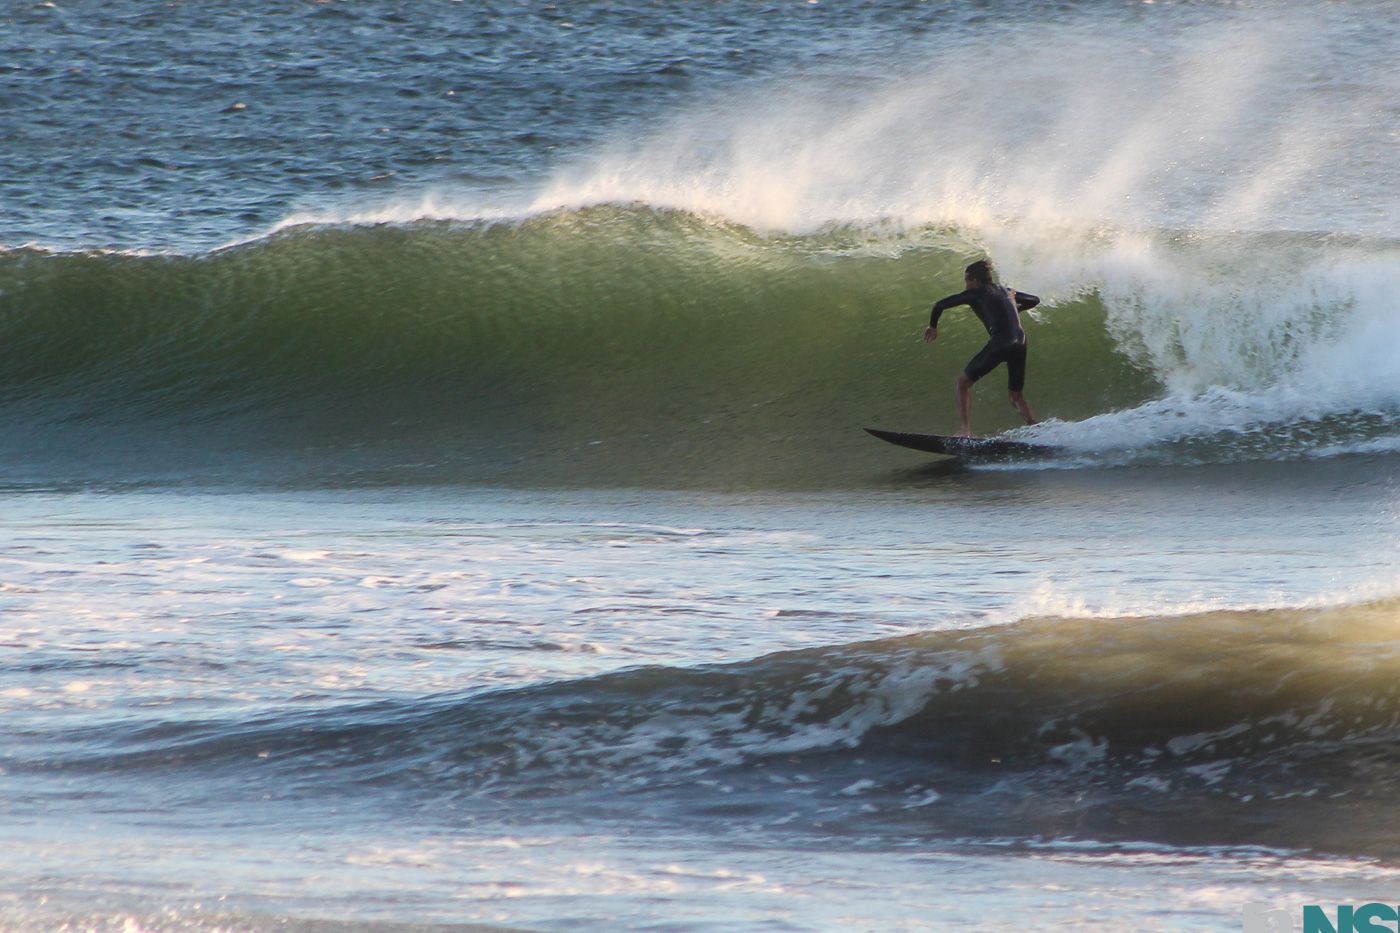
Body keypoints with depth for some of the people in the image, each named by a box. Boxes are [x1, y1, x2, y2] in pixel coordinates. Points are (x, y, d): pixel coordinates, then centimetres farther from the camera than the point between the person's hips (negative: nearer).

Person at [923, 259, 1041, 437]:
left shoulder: (976, 293, 9)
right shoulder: (1007, 292, 26)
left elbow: (940, 305, 8)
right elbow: (1034, 300, 41)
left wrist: (932, 326, 25)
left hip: (1000, 342, -6)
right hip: (1020, 344, 6)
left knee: (963, 381, 8)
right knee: (1016, 395, 21)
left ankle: (965, 429, -6)